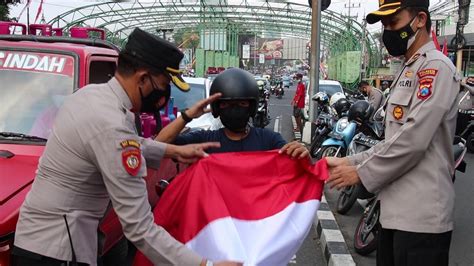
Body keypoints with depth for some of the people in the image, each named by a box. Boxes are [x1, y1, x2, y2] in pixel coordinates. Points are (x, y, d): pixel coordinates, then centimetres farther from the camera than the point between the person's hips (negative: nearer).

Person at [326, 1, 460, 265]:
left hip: (421, 214, -9)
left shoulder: (435, 67, -11)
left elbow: (413, 140, -20)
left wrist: (361, 173, -11)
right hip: (396, 209, 9)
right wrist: (349, 162, 9)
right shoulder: (408, 71, 20)